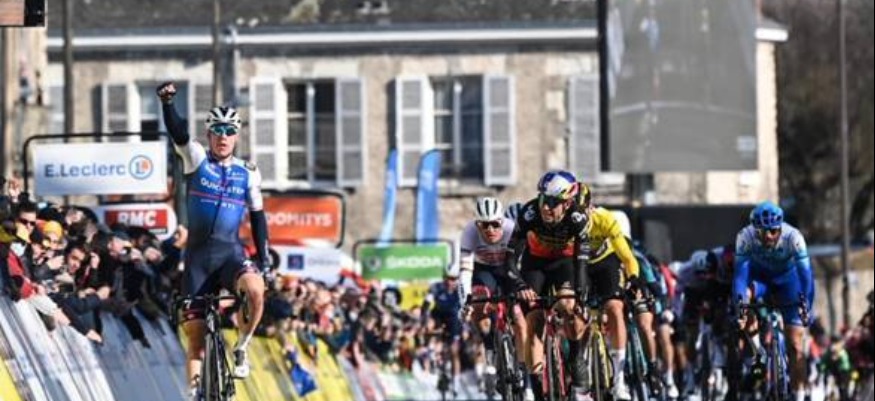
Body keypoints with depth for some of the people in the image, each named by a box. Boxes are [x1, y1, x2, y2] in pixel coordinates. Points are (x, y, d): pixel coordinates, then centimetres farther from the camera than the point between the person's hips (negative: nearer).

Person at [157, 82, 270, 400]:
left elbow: (257, 217, 10)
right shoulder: (197, 160, 2)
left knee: (255, 290, -32)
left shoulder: (247, 173, 5)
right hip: (198, 254, 0)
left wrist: (264, 257, 1)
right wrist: (167, 103, -34)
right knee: (195, 334, -1)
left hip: (231, 253, 0)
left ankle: (241, 348, -9)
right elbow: (178, 133, -16)